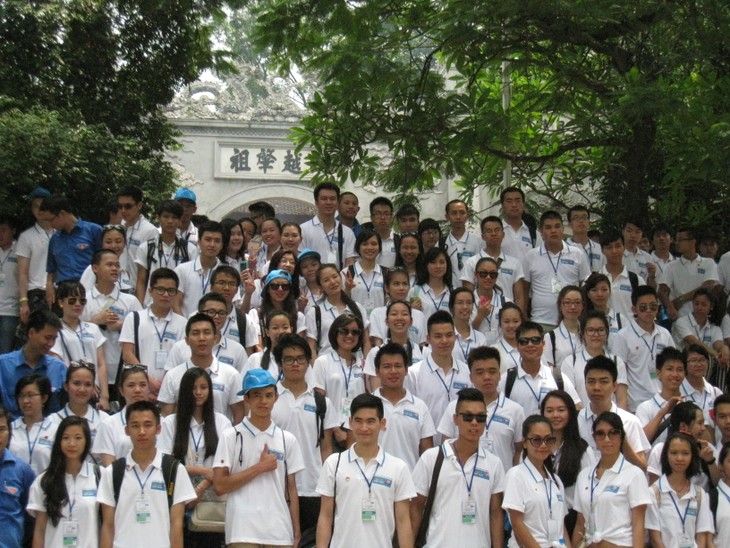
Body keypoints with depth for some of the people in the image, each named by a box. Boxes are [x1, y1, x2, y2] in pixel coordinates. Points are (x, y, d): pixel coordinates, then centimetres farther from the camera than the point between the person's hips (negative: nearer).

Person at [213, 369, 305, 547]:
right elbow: (220, 486, -6)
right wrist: (259, 467, -8)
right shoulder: (231, 437, -1)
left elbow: (291, 489, 11)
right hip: (243, 533, -3)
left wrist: (297, 532, 7)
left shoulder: (287, 440, 10)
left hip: (280, 534, 4)